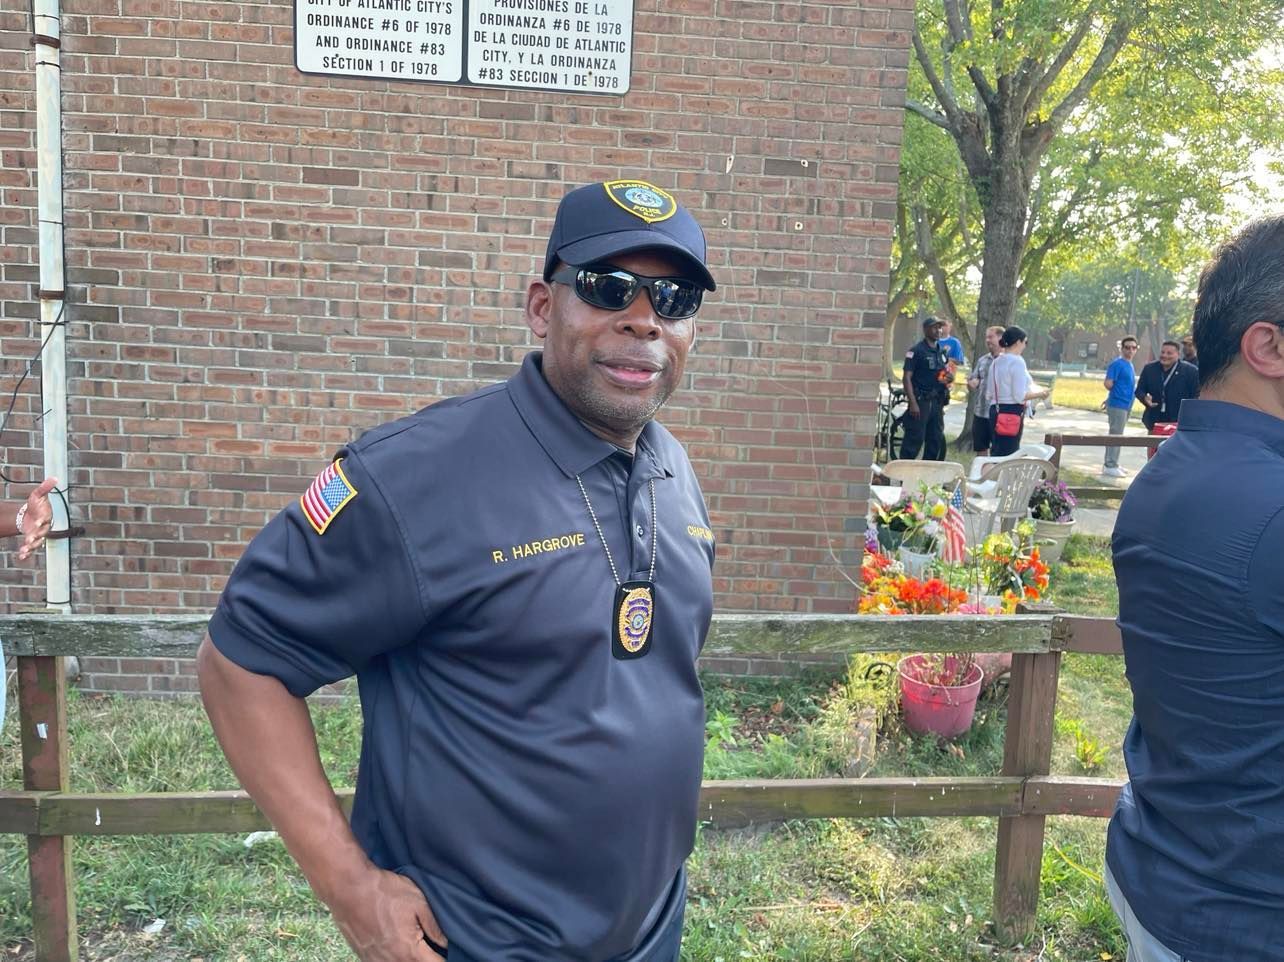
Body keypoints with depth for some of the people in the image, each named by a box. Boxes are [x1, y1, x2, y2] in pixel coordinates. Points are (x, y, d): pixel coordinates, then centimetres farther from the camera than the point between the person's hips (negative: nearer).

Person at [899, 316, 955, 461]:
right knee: (914, 440, -8)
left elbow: (948, 374, 26)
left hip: (937, 402, 7)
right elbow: (906, 377, -12)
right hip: (920, 401, -7)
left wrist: (950, 377, -1)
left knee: (936, 441, 9)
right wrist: (913, 403, -20)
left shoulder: (942, 352, 15)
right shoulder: (916, 351, -6)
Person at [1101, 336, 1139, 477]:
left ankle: (1110, 464, 22)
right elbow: (1108, 383, -21)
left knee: (1115, 435, 14)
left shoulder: (1129, 365, 15)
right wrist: (1116, 392, -4)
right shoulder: (1117, 364, -13)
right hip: (1117, 405, -9)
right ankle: (1110, 466, -1)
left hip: (1126, 405, 9)